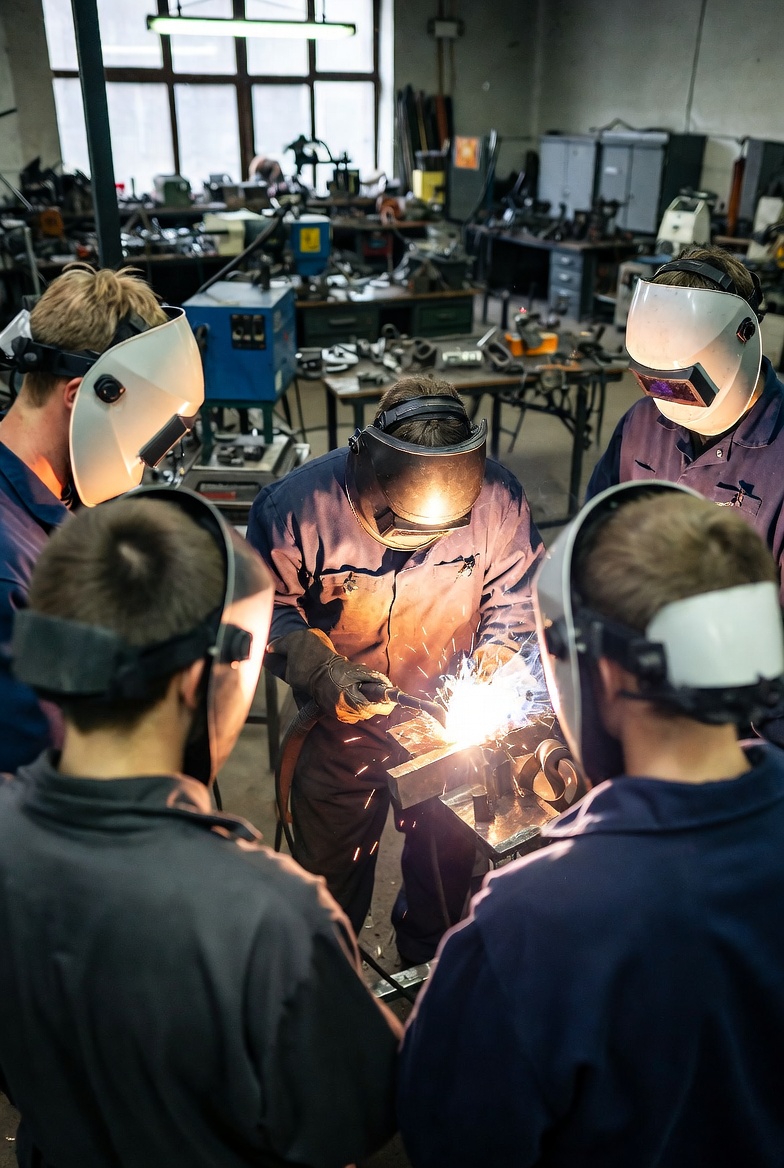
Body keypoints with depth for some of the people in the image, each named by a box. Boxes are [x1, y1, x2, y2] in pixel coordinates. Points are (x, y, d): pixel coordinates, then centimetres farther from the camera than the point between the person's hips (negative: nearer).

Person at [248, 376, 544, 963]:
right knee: (330, 876, 16)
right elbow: (266, 605, -12)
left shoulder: (498, 498, -21)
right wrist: (321, 670, -24)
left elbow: (518, 593, -5)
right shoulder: (298, 504, -25)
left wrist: (492, 662, -19)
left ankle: (429, 961, 53)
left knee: (449, 858, 20)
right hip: (343, 719, -1)